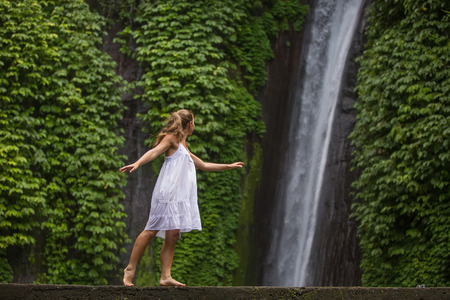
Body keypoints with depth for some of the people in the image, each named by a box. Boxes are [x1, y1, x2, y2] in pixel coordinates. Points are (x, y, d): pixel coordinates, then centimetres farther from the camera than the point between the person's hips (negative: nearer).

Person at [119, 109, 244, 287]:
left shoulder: (183, 147, 31)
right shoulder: (171, 138, 4)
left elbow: (203, 165, 43)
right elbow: (154, 152, -13)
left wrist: (228, 166, 51)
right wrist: (137, 164, -32)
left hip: (181, 197, 9)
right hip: (167, 193, -9)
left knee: (173, 234, -3)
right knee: (152, 230, -14)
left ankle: (165, 276, -9)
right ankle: (130, 269, -12)